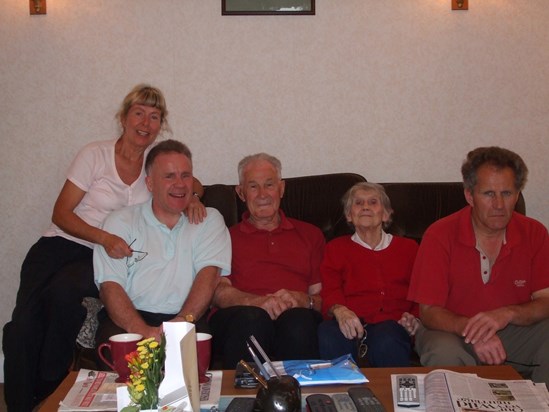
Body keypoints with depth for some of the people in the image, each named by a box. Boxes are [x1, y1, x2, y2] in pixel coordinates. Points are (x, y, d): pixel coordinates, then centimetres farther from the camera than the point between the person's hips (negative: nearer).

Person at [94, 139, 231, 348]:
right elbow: (110, 285, -2)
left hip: (188, 321, 0)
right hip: (129, 321, 0)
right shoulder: (120, 221, 11)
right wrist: (142, 331, -21)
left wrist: (183, 320, -21)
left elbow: (209, 273, -1)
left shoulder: (209, 220, 15)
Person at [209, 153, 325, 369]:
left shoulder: (310, 235, 26)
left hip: (296, 315, 1)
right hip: (237, 321, 0)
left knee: (298, 319, -36)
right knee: (252, 318, -37)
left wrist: (304, 301, -8)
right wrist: (258, 301, -14)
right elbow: (218, 291, 6)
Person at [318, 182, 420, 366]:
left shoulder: (408, 248, 27)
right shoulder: (336, 248, 25)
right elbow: (329, 290, 8)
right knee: (328, 336, -37)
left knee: (387, 341, -38)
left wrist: (414, 318, -3)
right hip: (349, 325, 0)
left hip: (390, 324, 0)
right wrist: (339, 310, -16)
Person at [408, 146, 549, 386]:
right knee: (443, 354, -35)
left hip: (515, 331, 3)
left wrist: (507, 314, -29)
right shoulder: (440, 235, -12)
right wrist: (471, 331, -33)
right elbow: (429, 311, -12)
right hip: (453, 331, -3)